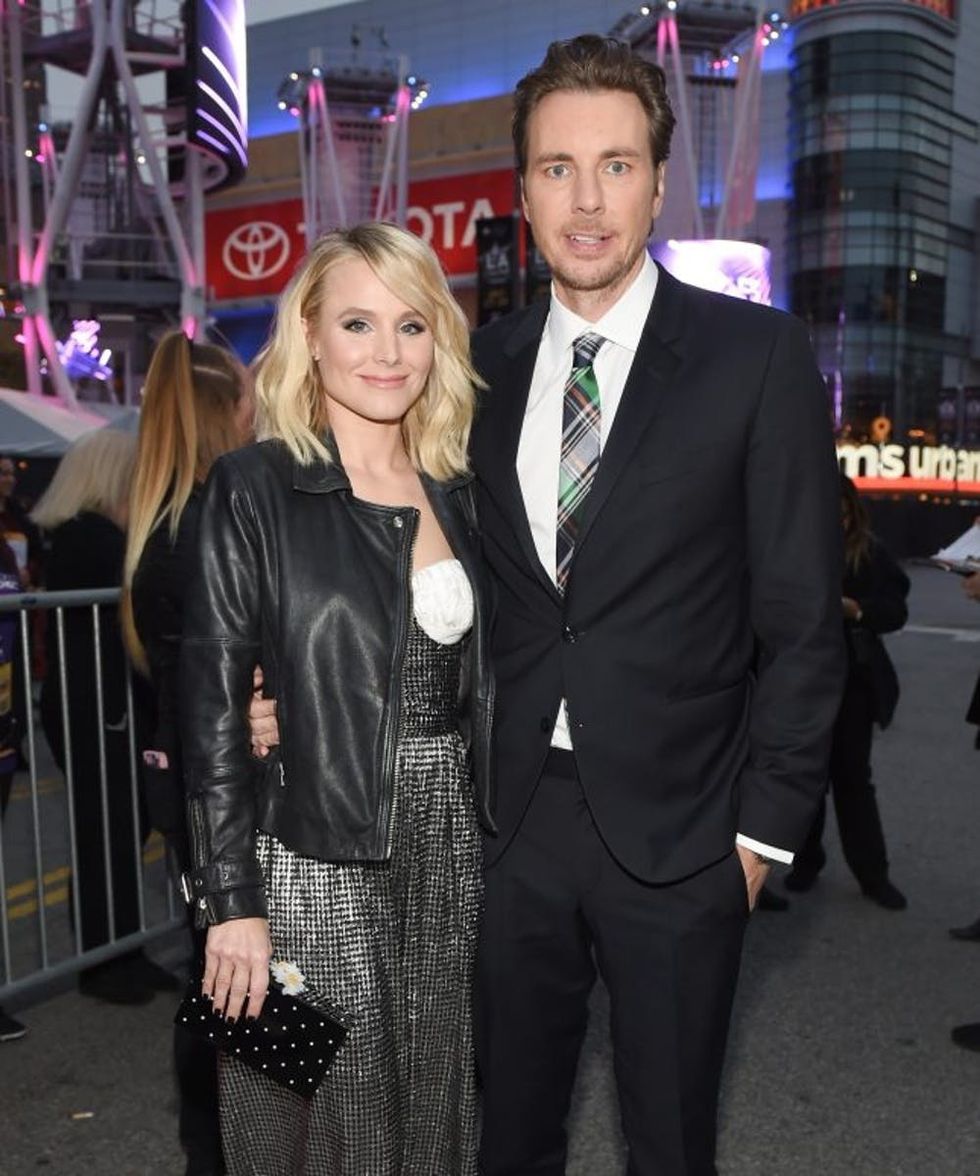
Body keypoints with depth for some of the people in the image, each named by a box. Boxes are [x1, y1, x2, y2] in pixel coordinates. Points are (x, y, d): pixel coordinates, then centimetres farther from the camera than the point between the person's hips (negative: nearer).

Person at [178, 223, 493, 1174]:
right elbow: (210, 707, -11)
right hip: (316, 856, -5)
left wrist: (495, 840, 9)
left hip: (448, 846, 5)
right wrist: (234, 900, -13)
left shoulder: (456, 494, 6)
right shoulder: (254, 490, -9)